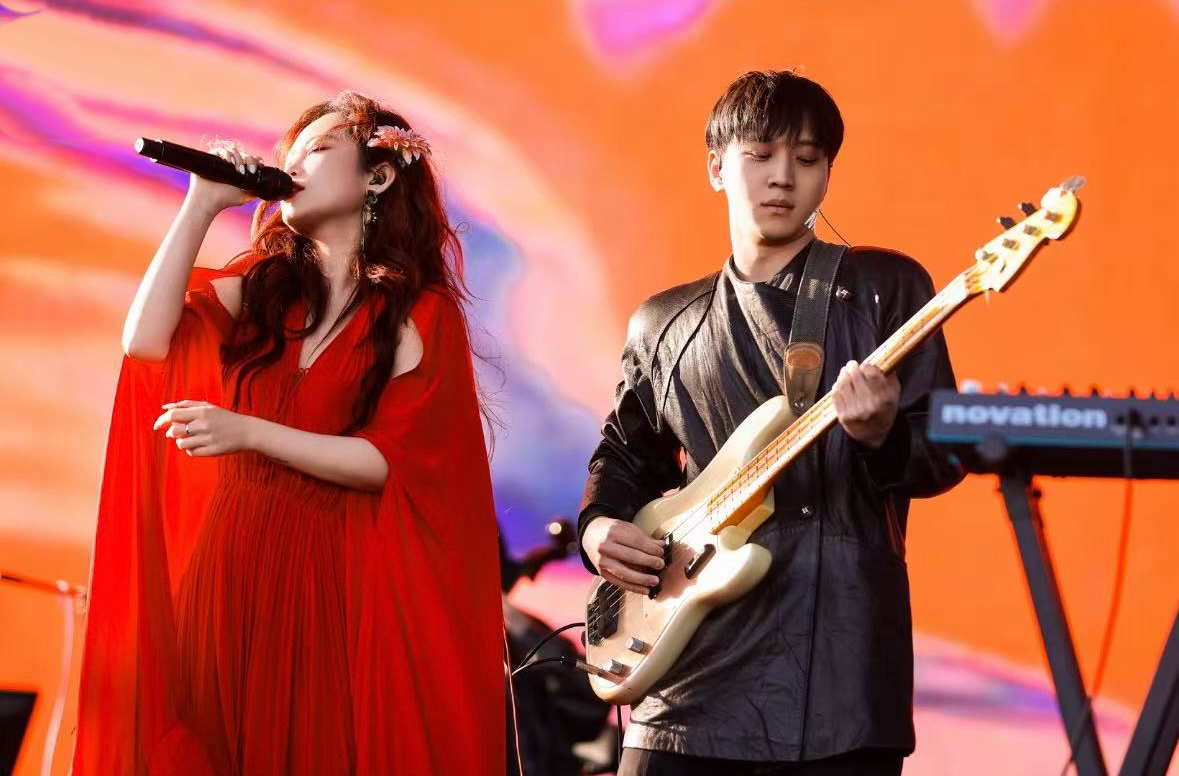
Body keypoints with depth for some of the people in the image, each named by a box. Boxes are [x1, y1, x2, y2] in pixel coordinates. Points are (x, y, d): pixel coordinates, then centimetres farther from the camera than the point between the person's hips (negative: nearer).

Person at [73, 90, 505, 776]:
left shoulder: (421, 313, 0)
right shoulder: (264, 282, 12)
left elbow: (394, 460, -10)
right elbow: (147, 341, -2)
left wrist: (247, 432, -19)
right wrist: (202, 206, -3)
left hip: (338, 584, -4)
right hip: (230, 569, 4)